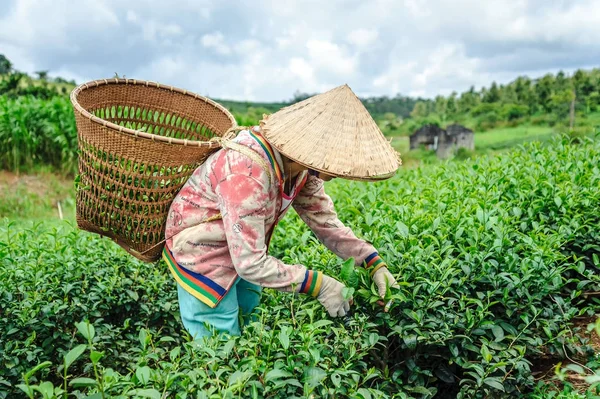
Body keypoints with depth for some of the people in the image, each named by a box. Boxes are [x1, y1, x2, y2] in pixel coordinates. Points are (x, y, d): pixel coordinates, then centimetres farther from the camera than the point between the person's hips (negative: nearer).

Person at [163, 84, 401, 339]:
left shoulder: (303, 166, -12)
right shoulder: (247, 173, -37)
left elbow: (327, 222, -4)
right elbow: (250, 264, -34)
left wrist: (374, 262, -14)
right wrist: (318, 285, -30)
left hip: (244, 253, 8)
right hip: (204, 254, -7)